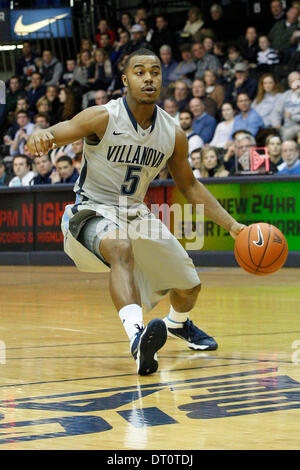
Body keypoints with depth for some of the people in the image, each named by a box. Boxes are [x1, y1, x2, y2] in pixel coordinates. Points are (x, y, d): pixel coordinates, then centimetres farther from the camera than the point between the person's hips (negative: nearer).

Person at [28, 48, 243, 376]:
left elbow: (189, 186, 9)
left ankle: (178, 323, 48)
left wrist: (231, 225, 3)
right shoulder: (103, 118, -18)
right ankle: (137, 337, -55)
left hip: (135, 214, 6)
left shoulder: (173, 135, -3)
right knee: (121, 248, -40)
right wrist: (41, 138, -51)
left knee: (189, 285, 11)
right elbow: (51, 136, -25)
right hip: (93, 211, -6)